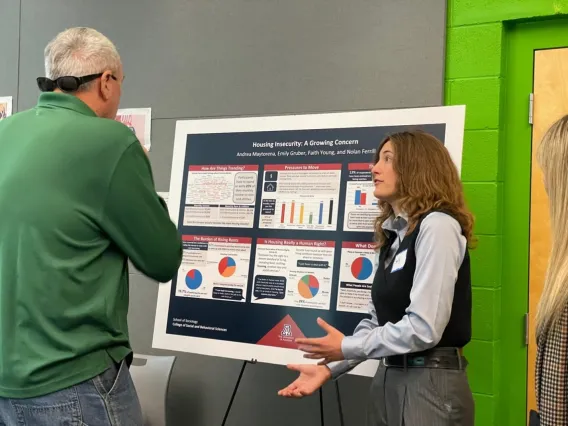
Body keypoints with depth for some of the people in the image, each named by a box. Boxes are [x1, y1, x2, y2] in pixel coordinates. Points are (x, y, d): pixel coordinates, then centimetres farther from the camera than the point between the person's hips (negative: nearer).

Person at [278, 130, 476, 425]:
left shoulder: (437, 226, -14)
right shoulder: (393, 234, 11)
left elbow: (424, 328, -21)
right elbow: (378, 321, 9)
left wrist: (346, 347, -12)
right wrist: (330, 367, -1)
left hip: (430, 384, -7)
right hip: (388, 379, 7)